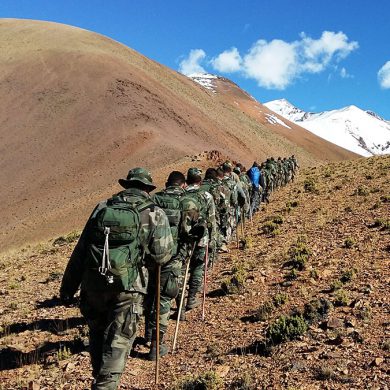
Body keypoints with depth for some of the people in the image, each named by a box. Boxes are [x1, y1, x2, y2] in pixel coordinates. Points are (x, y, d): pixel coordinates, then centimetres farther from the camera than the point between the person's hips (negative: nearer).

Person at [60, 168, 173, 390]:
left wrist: (68, 287, 14)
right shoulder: (155, 214, 0)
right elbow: (162, 255, -6)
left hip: (93, 283, 4)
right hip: (127, 288, -4)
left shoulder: (102, 208, 9)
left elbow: (80, 251, 9)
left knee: (98, 333, 23)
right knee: (118, 342, 5)